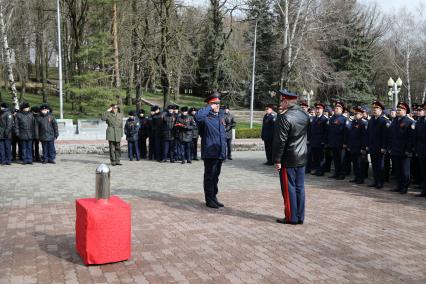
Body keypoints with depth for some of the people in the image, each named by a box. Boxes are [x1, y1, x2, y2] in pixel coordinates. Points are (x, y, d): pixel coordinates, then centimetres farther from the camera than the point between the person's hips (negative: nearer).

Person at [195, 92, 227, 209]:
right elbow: (197, 117, -35)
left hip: (220, 153, 7)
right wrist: (209, 108, -23)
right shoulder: (206, 117, -10)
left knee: (215, 176, 15)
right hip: (210, 153, -7)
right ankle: (209, 200, 8)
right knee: (209, 177, 0)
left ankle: (214, 197, 24)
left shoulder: (220, 116, 15)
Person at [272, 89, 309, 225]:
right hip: (302, 158, 7)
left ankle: (291, 217, 9)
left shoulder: (284, 117, -18)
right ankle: (300, 217, 19)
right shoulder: (304, 114, 6)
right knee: (299, 188, 12)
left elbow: (280, 141, -19)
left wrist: (277, 160, -14)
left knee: (289, 189, 2)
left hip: (288, 159, -7)